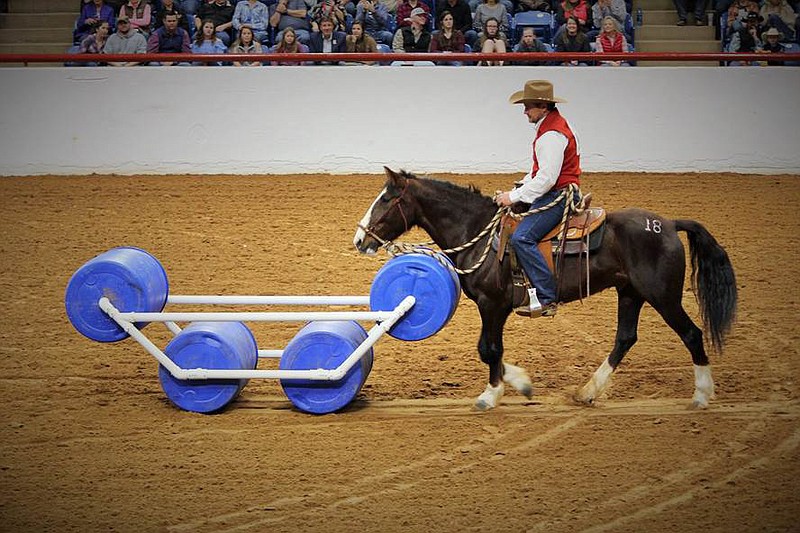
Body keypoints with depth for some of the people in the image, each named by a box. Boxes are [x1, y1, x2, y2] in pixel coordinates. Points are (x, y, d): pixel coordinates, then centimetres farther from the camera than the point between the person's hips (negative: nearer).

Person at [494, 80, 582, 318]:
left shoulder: (552, 135, -19)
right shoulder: (549, 126, 16)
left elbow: (546, 179, -24)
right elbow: (539, 171, 22)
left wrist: (514, 197, -18)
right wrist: (518, 189, 11)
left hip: (557, 197, -12)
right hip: (554, 195, 12)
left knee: (522, 238, -25)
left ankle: (546, 299, -28)